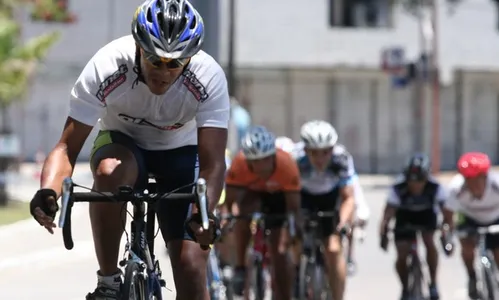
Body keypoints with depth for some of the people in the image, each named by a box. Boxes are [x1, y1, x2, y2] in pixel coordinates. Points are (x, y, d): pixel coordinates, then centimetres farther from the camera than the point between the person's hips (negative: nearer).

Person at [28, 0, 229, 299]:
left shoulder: (209, 78, -30)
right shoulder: (106, 68, -31)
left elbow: (213, 164, -33)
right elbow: (67, 147, -29)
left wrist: (203, 212, -54)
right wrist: (48, 191, -51)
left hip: (180, 152, 0)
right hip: (124, 142, 0)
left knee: (191, 267, -15)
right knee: (109, 171, -38)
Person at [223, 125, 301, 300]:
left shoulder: (286, 164, -37)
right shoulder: (239, 164, -36)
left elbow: (293, 206, -34)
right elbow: (228, 200, -32)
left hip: (278, 196, 0)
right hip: (251, 194, 0)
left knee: (279, 254, -5)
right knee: (246, 210, -35)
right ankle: (240, 267, -22)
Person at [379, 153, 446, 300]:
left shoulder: (435, 187, -33)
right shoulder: (398, 188, -35)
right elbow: (387, 215, -38)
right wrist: (383, 236, -51)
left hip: (427, 214, 0)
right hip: (405, 215, 0)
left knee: (429, 241, -26)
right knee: (401, 256, -12)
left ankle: (433, 283, -8)